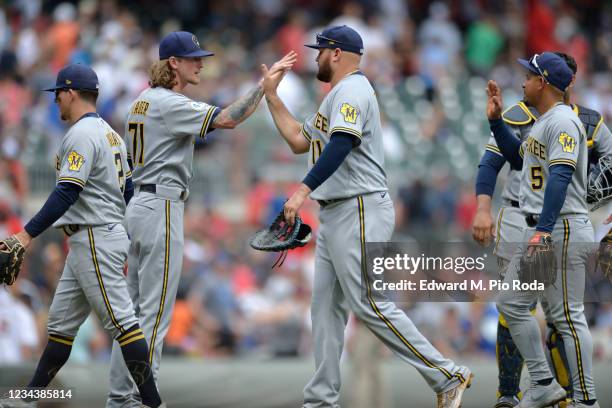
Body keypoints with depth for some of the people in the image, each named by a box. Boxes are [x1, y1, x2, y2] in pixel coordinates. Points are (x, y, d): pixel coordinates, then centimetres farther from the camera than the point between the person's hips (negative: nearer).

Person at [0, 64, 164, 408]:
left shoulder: (81, 134, -13)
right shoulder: (109, 132, 17)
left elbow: (67, 193, -22)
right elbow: (127, 190, 19)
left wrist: (29, 234, -24)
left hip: (96, 240, -11)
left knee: (121, 321, -11)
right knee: (62, 322, 12)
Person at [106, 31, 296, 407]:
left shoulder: (143, 100, 15)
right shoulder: (170, 104, -14)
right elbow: (228, 119, -24)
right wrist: (266, 81, -20)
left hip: (140, 203, 10)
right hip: (162, 207, -10)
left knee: (135, 306, 11)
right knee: (156, 310, -8)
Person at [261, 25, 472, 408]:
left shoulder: (352, 90, -12)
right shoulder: (337, 96, 21)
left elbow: (340, 145, -28)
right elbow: (300, 141, 27)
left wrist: (303, 190, -36)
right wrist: (272, 96, 25)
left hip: (360, 211, -11)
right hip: (335, 215, 11)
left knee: (369, 305, -14)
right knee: (326, 307, 9)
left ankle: (447, 376, -12)